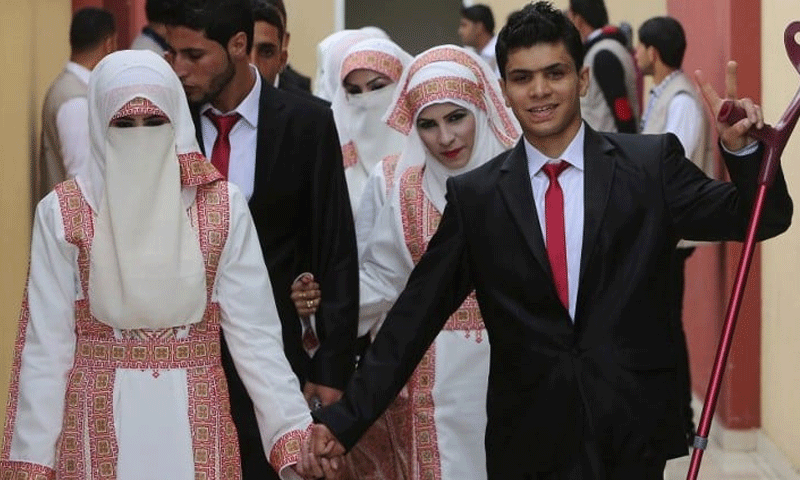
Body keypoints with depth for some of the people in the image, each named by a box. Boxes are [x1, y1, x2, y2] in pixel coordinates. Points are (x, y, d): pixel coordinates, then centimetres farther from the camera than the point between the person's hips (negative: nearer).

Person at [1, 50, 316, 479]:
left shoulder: (223, 207, -1)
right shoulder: (62, 212, -3)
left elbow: (254, 332, -3)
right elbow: (46, 345, -2)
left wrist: (293, 435, -12)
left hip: (196, 419, 1)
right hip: (100, 419, -1)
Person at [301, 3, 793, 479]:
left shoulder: (651, 164, 1)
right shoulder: (475, 196, 3)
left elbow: (759, 220, -1)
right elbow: (417, 314, 3)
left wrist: (742, 149, -20)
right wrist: (345, 419, -2)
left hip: (632, 432, 0)